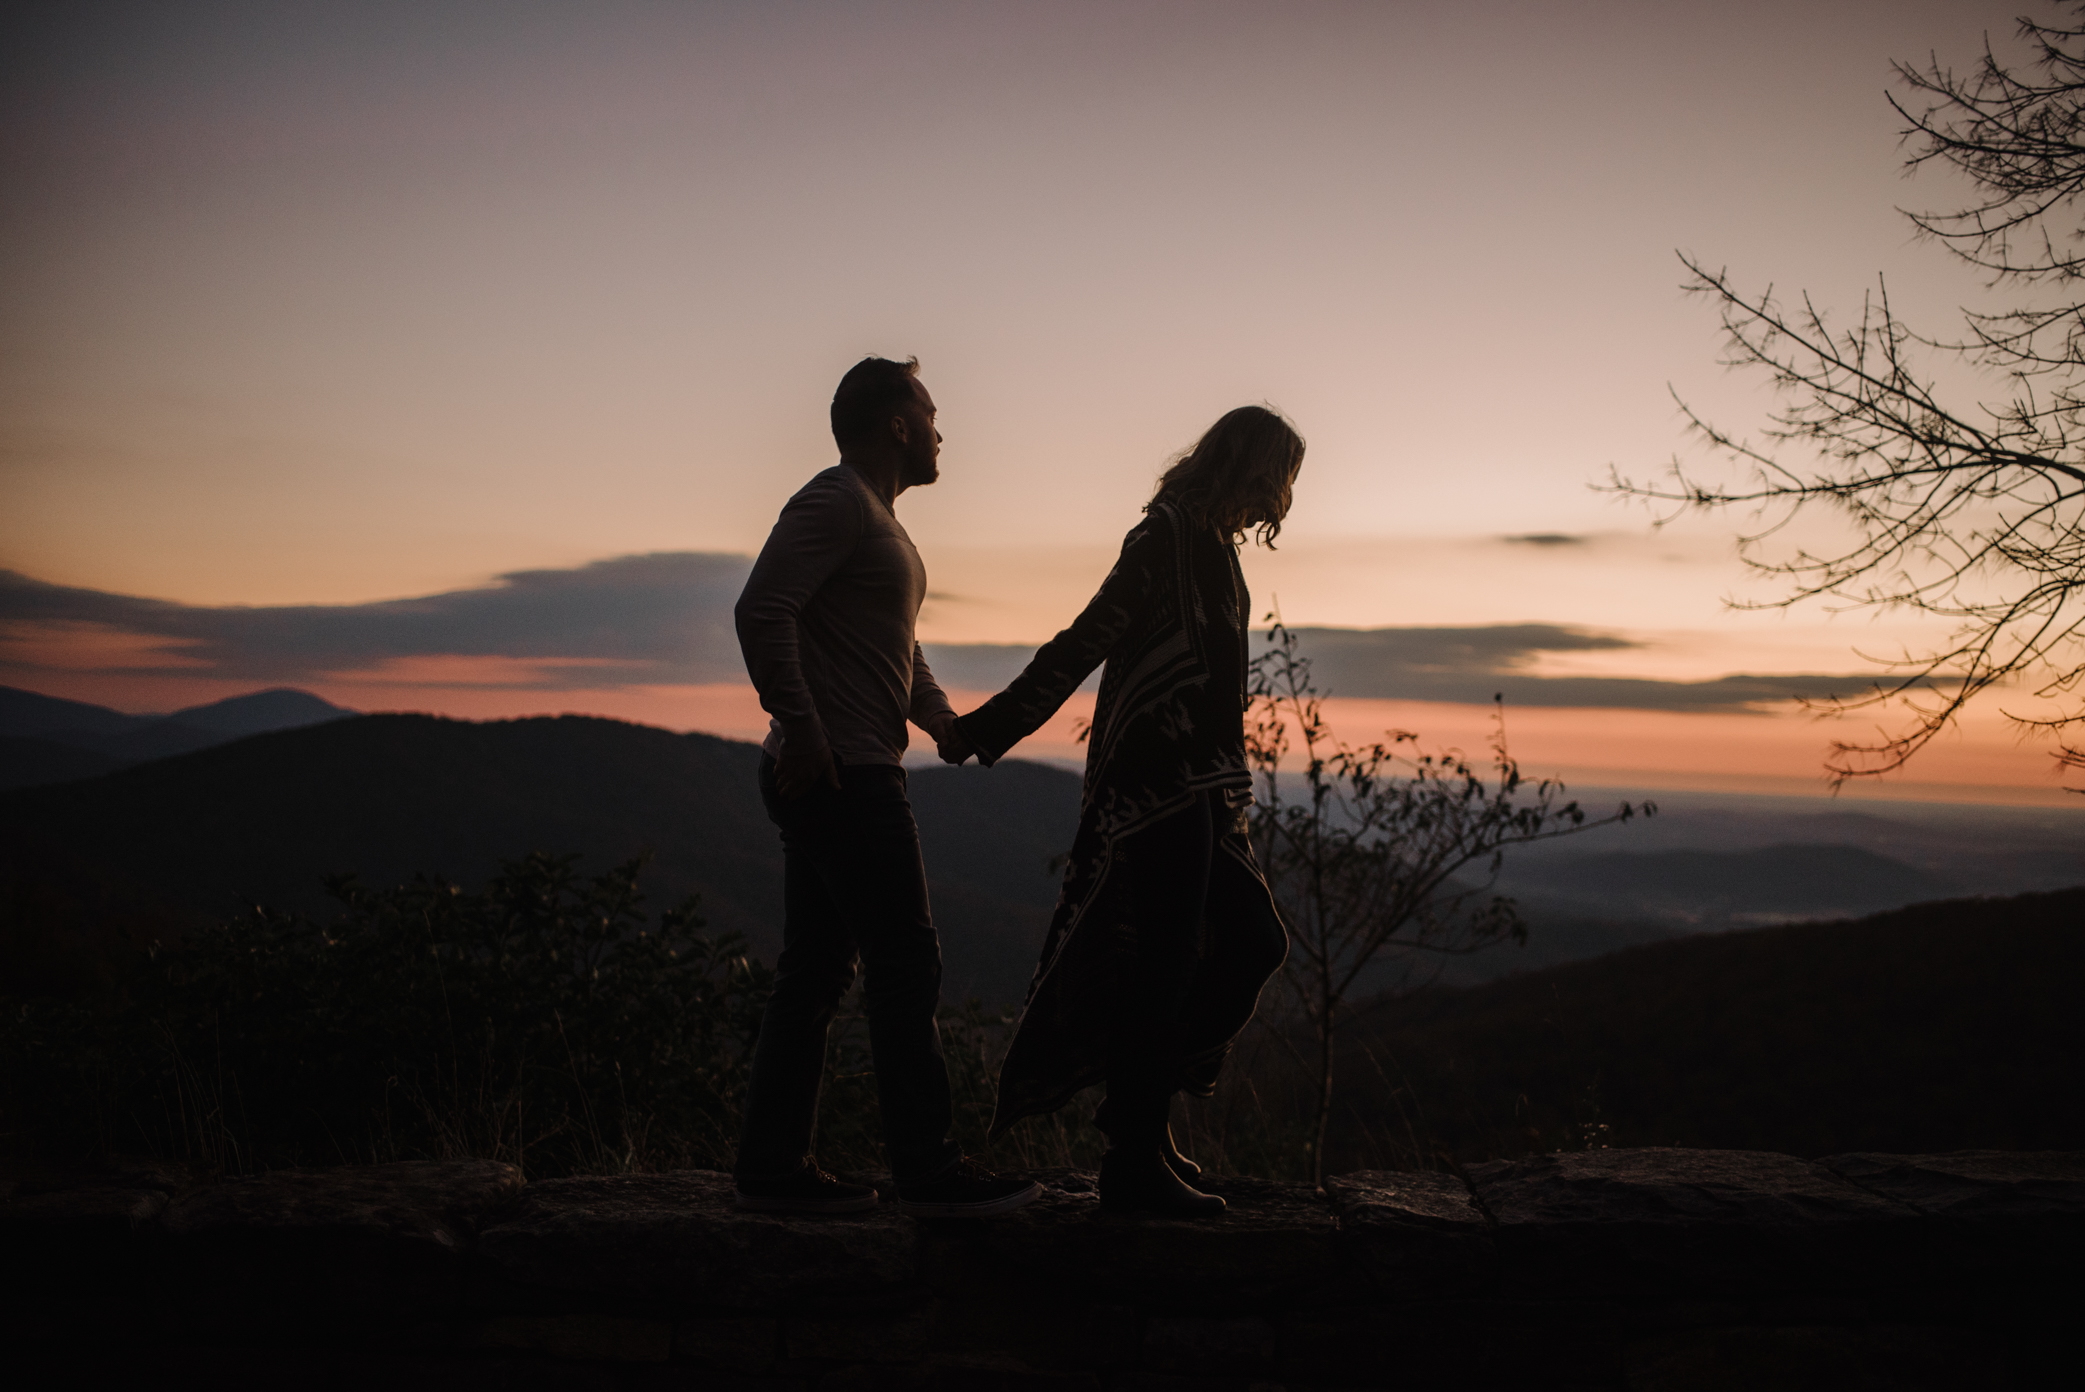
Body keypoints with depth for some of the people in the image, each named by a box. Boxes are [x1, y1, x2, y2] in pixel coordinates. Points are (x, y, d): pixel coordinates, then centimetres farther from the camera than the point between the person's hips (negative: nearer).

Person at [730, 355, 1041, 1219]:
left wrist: (944, 721, 17)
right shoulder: (836, 502, -10)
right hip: (837, 773, -10)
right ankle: (928, 1171, 0)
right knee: (905, 963, -6)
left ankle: (771, 1167, 15)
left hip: (847, 776, 10)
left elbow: (896, 645, 29)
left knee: (817, 970, 10)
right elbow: (762, 610, -22)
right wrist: (797, 724, -24)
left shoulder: (875, 516, 23)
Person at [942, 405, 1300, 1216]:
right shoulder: (1169, 536, -12)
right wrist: (990, 730, -21)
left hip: (1196, 790, 10)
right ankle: (1134, 1165, 3)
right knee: (1166, 964, -6)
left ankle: (1141, 1110, 22)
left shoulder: (1215, 548, 17)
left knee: (1253, 944, 13)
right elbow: (1088, 639, -19)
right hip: (1156, 784, -10)